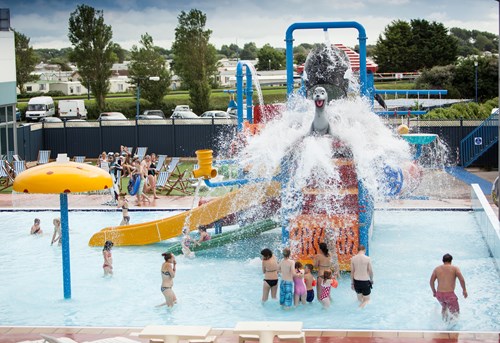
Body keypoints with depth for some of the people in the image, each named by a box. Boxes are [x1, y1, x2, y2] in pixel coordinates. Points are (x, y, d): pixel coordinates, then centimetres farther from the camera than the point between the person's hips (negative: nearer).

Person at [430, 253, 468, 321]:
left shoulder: (437, 269, 10)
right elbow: (462, 279, -8)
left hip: (439, 294, 4)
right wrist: (464, 290, 4)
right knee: (455, 313, 12)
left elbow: (431, 282, 8)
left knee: (444, 307, 33)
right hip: (450, 294, -4)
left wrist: (434, 291, 22)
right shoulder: (455, 268, 3)